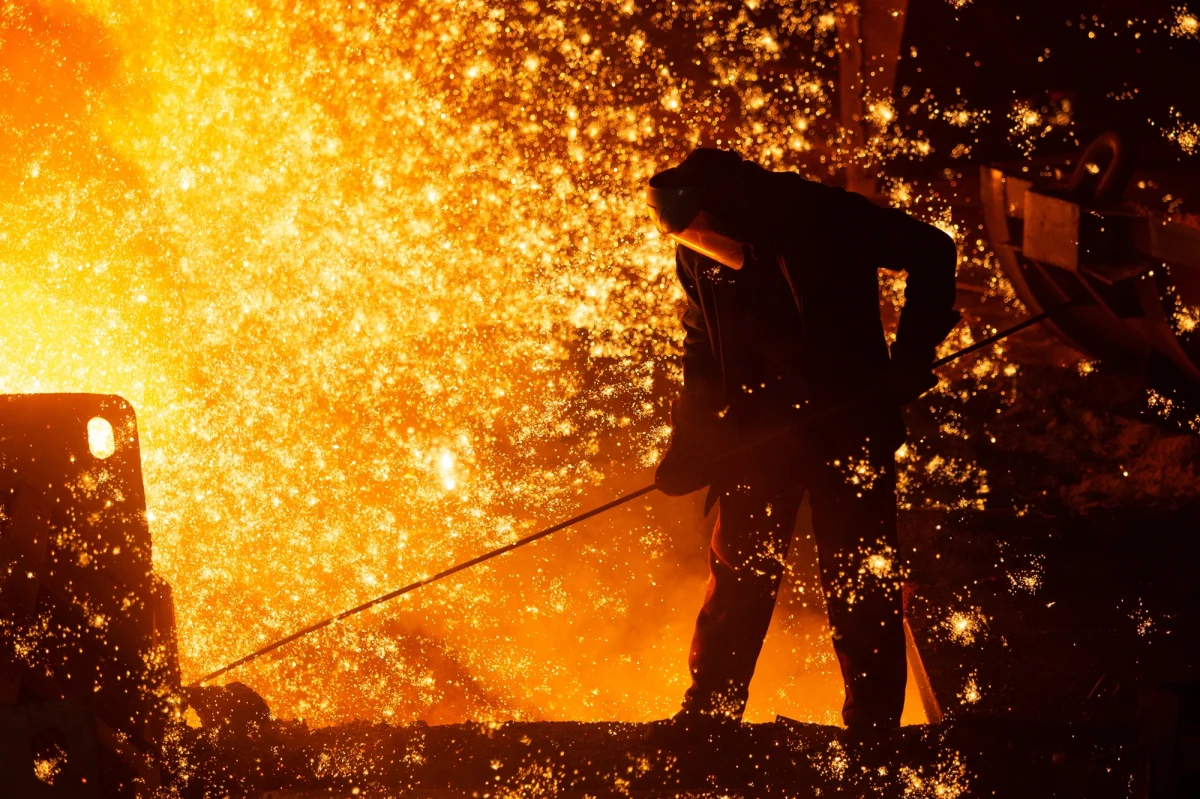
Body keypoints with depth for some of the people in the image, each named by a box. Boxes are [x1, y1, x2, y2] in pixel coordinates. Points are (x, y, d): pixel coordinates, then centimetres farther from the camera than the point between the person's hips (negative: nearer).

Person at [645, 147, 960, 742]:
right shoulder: (696, 259, 0)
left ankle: (873, 726, 7)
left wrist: (912, 357, -12)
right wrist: (690, 438, 3)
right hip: (758, 431, 4)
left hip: (849, 423, -4)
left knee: (857, 579, -1)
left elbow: (932, 252, -7)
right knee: (737, 576, 2)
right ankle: (705, 718, 10)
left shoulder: (822, 218, -15)